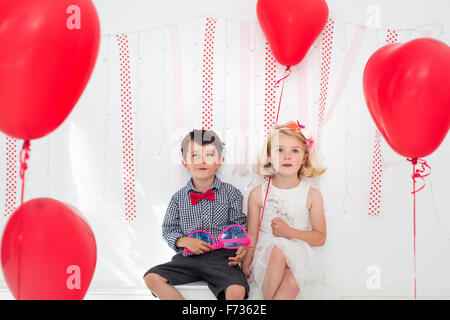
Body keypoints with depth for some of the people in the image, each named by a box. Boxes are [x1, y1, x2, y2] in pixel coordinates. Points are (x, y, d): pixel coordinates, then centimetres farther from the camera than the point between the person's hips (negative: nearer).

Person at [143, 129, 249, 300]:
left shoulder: (230, 193, 4)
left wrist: (241, 246, -14)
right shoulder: (179, 197, 8)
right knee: (152, 278, -18)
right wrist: (185, 241, -9)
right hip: (187, 258, 3)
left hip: (221, 256, -2)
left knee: (237, 290, -30)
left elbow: (239, 226, 7)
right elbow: (168, 229, 11)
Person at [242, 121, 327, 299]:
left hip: (298, 258, 0)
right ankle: (267, 297, -16)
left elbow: (320, 237, 1)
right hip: (265, 255, 1)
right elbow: (251, 235, 4)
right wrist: (245, 265, -5)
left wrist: (289, 232, -13)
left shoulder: (312, 195, 2)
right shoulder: (258, 194, 3)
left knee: (292, 283, -33)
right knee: (278, 251, -34)